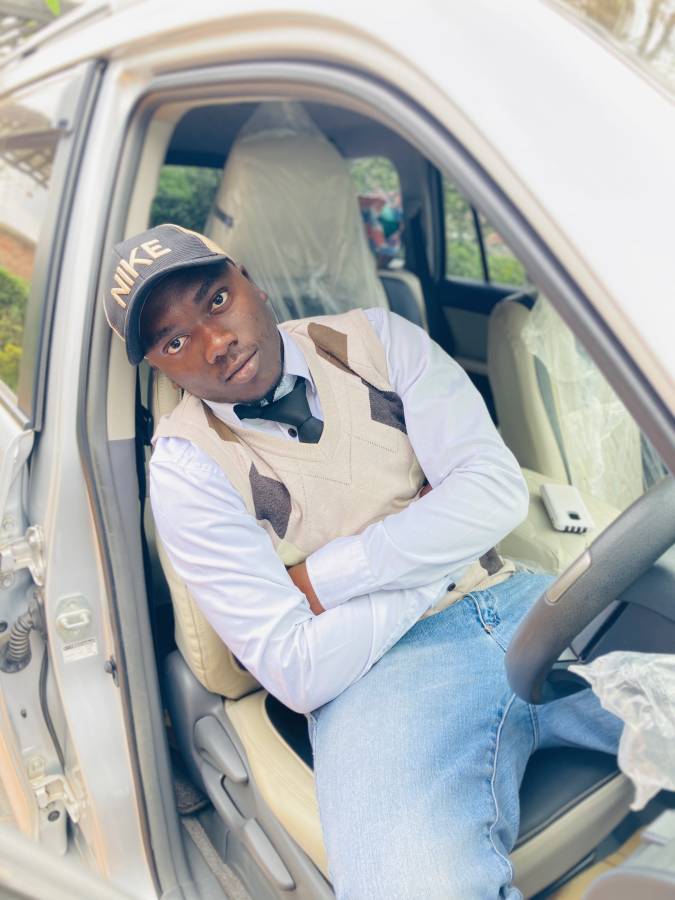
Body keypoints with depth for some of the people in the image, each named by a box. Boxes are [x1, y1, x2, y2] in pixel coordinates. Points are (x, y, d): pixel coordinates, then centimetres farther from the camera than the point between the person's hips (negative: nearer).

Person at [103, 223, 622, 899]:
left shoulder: (376, 340, 6)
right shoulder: (187, 466, -4)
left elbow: (497, 492, -5)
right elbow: (297, 673, -10)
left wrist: (317, 577, -9)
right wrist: (437, 541, -5)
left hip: (518, 601, 4)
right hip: (374, 670, -3)